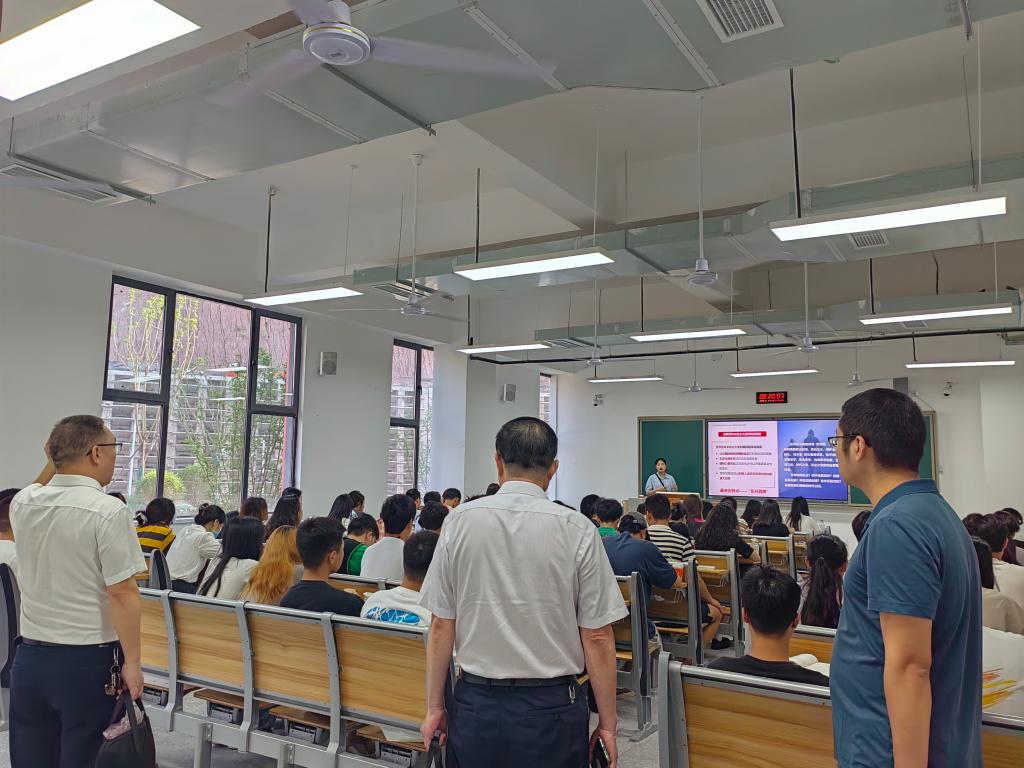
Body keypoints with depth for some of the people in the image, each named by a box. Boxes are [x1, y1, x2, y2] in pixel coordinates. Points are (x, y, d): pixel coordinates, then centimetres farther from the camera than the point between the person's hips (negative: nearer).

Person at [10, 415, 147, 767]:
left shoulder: (22, 504, 1)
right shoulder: (108, 511, -18)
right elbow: (121, 594, -20)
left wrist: (53, 461, 12)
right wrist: (132, 662, -12)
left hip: (30, 656, 6)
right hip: (89, 661, -6)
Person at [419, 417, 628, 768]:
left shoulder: (459, 521, -7)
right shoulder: (577, 530, -11)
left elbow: (441, 625, -3)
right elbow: (597, 637, -8)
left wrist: (434, 706, 9)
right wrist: (607, 721, 3)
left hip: (475, 703, 2)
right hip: (552, 707, -1)